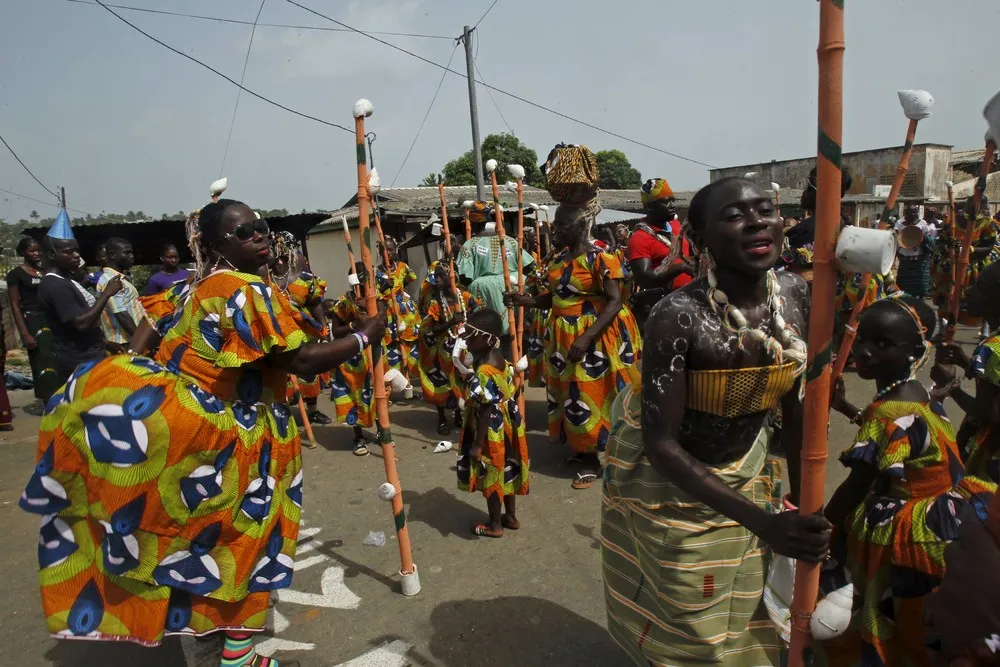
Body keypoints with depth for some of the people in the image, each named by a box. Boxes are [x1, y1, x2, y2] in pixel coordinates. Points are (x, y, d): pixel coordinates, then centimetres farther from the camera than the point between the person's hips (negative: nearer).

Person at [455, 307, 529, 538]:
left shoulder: (484, 372, -28)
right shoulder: (500, 359, -1)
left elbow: (486, 412, -25)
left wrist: (477, 444, -20)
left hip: (491, 432, -9)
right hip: (506, 426, 9)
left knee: (490, 477, 9)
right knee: (505, 472, 22)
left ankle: (495, 525, 25)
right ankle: (511, 516, 38)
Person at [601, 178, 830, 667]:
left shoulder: (796, 295, -13)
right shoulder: (679, 316, -31)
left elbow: (795, 406, -3)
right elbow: (660, 444, -29)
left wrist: (802, 504, 1)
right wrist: (761, 521, -33)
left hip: (744, 464, 6)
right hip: (667, 475, -5)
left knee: (746, 602, 23)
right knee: (686, 615, 13)